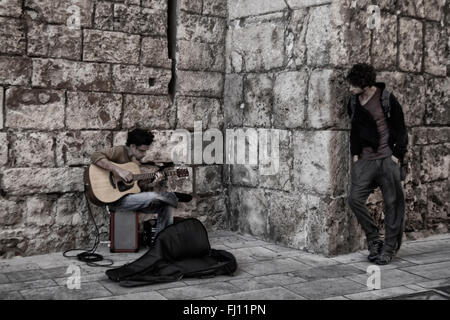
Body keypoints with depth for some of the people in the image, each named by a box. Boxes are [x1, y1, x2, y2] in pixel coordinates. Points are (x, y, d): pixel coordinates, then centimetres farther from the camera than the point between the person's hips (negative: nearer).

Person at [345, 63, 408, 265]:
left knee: (392, 203, 1)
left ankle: (389, 248, 14)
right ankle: (373, 240, 9)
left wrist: (397, 155, -7)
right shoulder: (354, 102, 9)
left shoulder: (387, 99, -6)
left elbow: (400, 129, -2)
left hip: (387, 159, -4)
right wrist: (355, 154, 11)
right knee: (355, 199, -9)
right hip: (365, 159, 4)